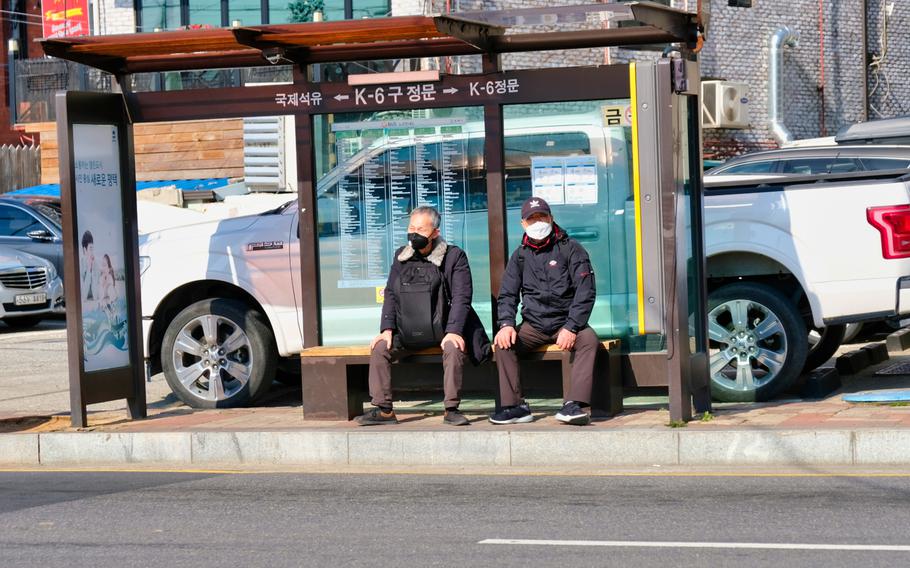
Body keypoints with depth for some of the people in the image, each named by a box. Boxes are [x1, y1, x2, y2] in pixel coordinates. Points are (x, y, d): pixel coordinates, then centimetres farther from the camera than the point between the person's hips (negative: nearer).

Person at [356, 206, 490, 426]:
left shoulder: (454, 256, -4)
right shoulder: (401, 256, 10)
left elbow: (461, 298, -10)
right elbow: (390, 294, 12)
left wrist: (453, 331, -22)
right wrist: (387, 329, -2)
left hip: (443, 329, -4)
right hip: (408, 332, 4)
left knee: (454, 349, -34)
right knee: (379, 349, -16)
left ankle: (451, 409, -25)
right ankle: (383, 410, -9)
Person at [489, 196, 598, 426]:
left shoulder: (571, 249, 0)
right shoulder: (520, 255, 11)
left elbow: (585, 292, -7)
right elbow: (507, 294, 9)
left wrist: (571, 327, -20)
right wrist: (506, 324, -12)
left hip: (566, 322, -3)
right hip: (533, 326, 3)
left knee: (589, 339, -33)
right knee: (502, 342, -23)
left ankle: (573, 404, -39)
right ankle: (515, 406, -21)